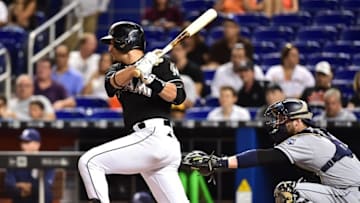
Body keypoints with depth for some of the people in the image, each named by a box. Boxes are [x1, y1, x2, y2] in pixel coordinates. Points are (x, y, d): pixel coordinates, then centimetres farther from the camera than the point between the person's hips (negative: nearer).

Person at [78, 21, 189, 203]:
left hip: (154, 134, -8)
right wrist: (135, 70, -20)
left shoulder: (160, 64, 2)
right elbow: (112, 84, -2)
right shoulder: (118, 69, 22)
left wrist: (150, 78, -21)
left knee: (89, 162, -14)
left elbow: (178, 96, -10)